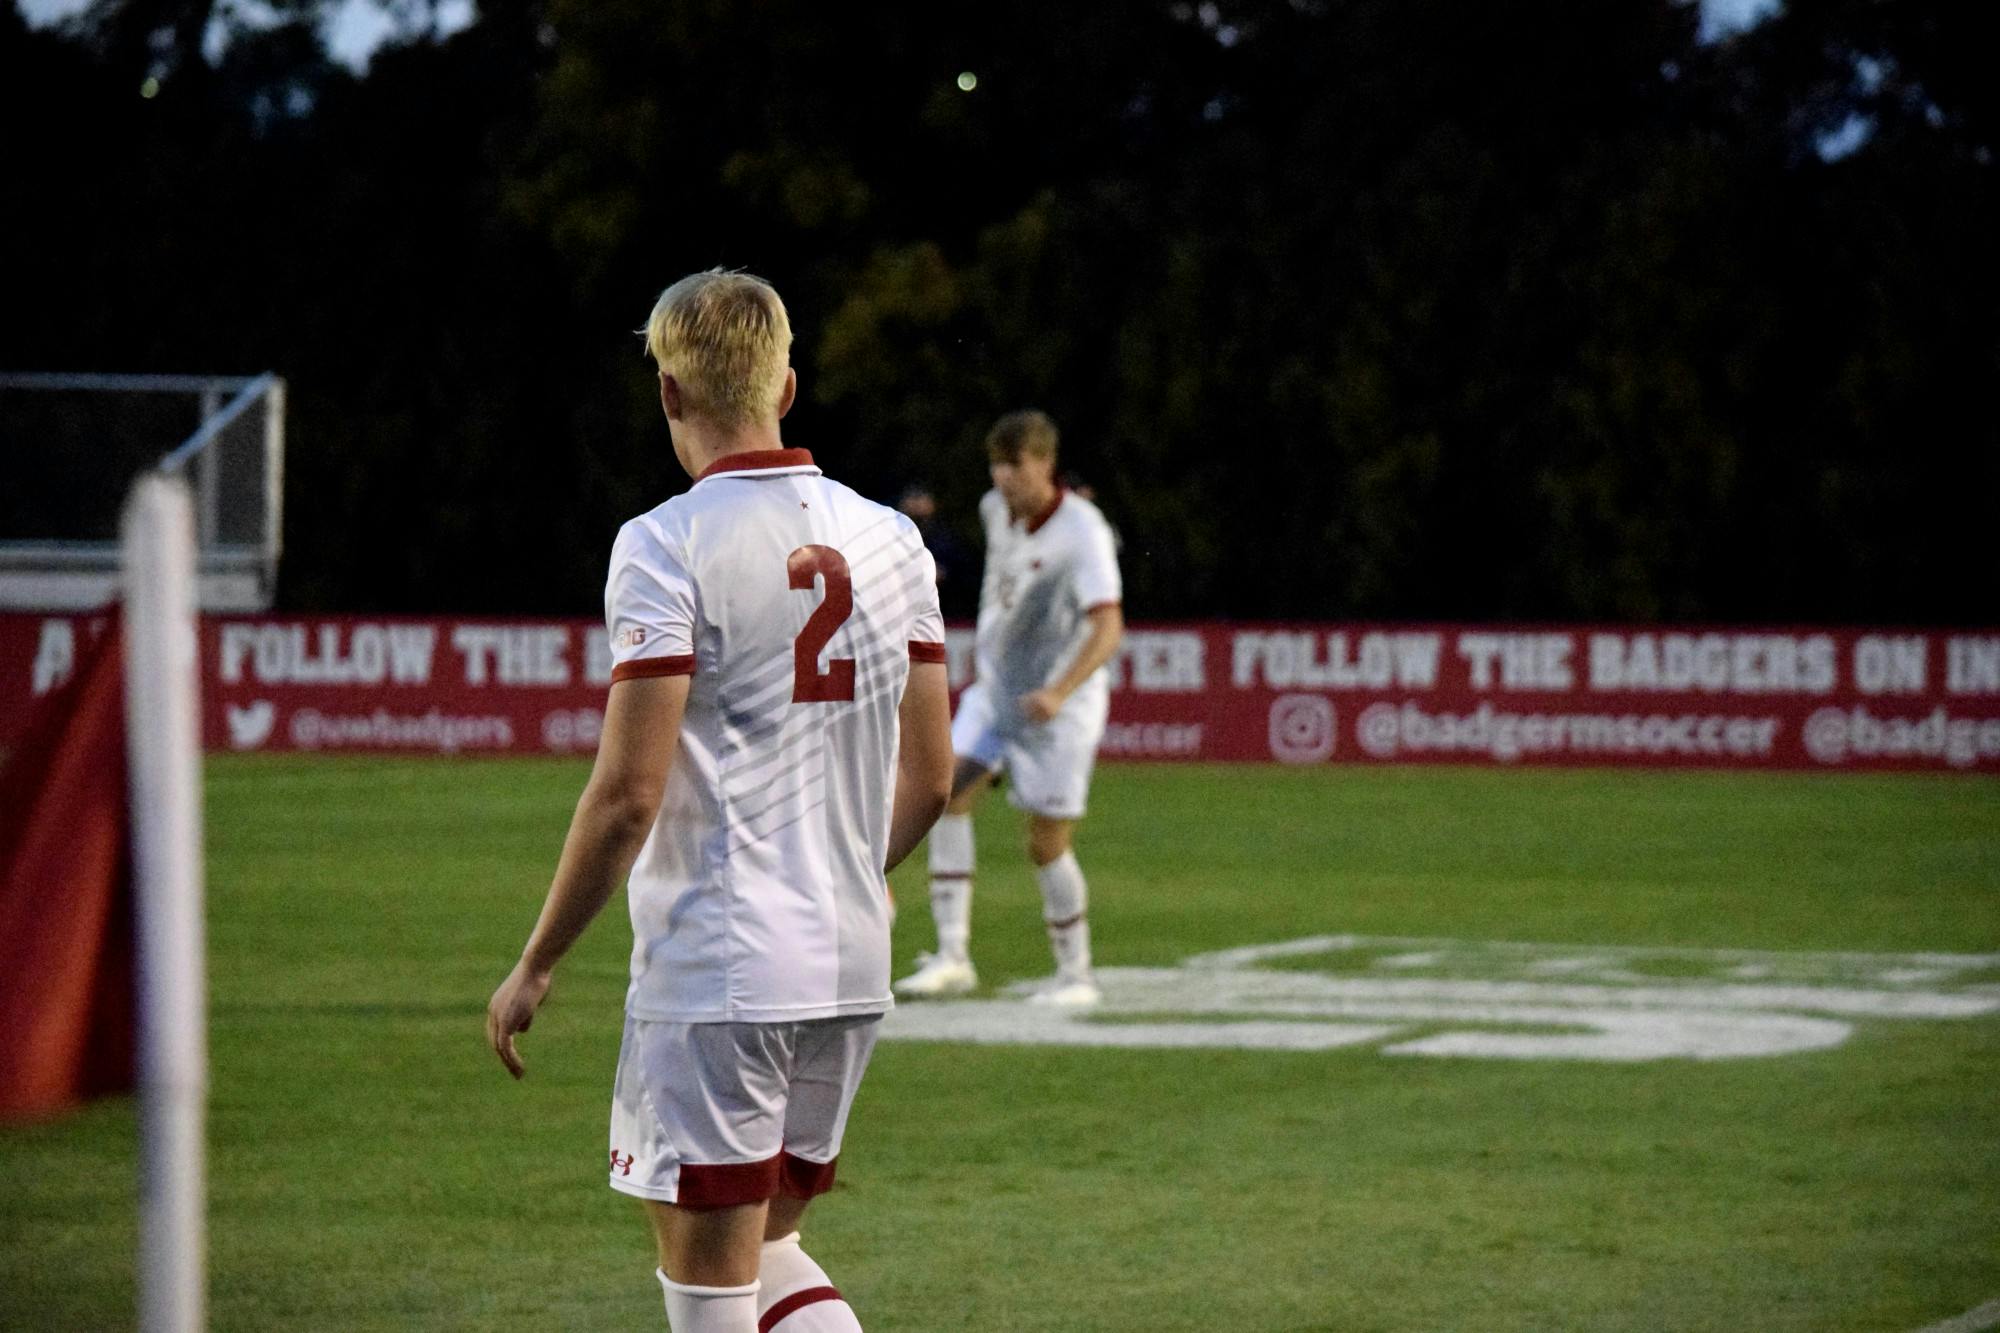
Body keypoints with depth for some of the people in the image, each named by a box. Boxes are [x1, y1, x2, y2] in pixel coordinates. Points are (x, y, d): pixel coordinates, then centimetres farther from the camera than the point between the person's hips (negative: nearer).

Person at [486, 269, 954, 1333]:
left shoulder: (668, 545, -11)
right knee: (764, 1246, 20)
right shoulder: (888, 539, 8)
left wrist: (535, 967, -5)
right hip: (852, 969, 7)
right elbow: (928, 777, 13)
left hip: (714, 974, -7)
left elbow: (628, 795, -15)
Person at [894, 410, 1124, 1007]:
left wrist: (1058, 692, -44)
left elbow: (1108, 628, -31)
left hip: (1060, 708, -6)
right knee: (949, 792, -13)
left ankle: (1075, 974, 15)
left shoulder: (1083, 532, -22)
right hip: (995, 687, 6)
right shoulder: (996, 509, 0)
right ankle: (953, 954, -15)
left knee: (1047, 845, -4)